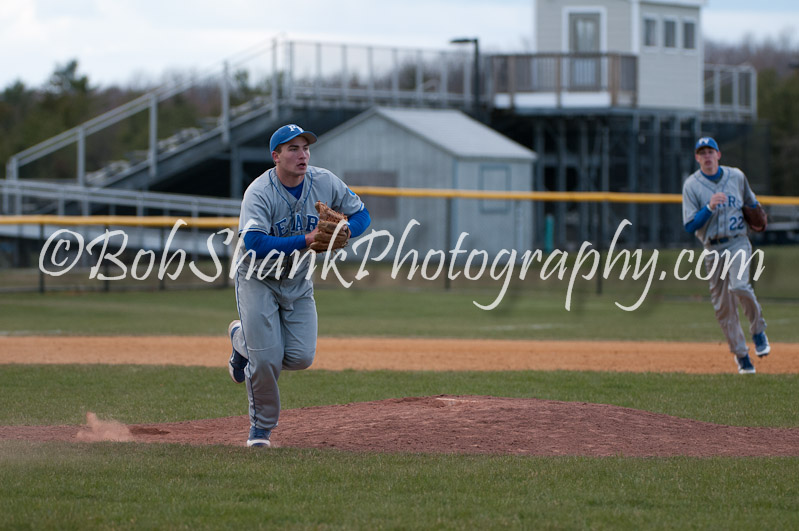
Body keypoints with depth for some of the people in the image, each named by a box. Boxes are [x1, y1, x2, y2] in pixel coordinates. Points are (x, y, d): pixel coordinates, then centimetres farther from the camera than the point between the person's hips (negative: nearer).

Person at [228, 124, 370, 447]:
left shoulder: (325, 183, -9)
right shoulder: (260, 193, -24)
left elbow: (361, 214, 2)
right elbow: (254, 244, -37)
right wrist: (307, 240, -41)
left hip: (298, 283, 5)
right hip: (258, 281, -5)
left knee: (300, 357, -7)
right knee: (267, 360, -14)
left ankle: (243, 338, 22)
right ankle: (262, 426, 14)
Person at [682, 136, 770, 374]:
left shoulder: (736, 176, 7)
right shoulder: (691, 185, 0)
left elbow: (752, 203, 25)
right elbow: (690, 225, -7)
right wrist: (709, 207, -21)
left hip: (738, 243, -1)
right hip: (713, 249, 1)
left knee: (738, 286, -27)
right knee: (723, 306, 0)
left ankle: (758, 330, -4)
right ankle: (742, 356, 11)